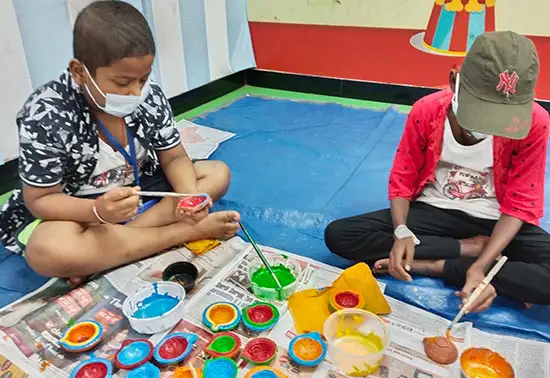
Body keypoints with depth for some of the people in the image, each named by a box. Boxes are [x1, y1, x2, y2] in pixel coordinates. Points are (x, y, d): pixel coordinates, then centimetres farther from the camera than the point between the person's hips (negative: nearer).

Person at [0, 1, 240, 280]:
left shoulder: (151, 98, -11)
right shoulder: (45, 117, -24)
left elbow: (174, 158, -6)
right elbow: (40, 200, -19)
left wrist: (190, 196, -29)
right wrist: (99, 211, -39)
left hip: (139, 189, 5)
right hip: (76, 209, -4)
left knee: (218, 173, -7)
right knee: (47, 251, -37)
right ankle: (191, 231, -26)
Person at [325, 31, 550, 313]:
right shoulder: (426, 112, -14)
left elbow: (520, 205, -11)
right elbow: (402, 180, -5)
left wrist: (482, 265, -26)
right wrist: (401, 232, -24)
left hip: (495, 221, -1)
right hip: (434, 210, 2)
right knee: (338, 235, -20)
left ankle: (428, 265, -20)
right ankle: (470, 247, -16)